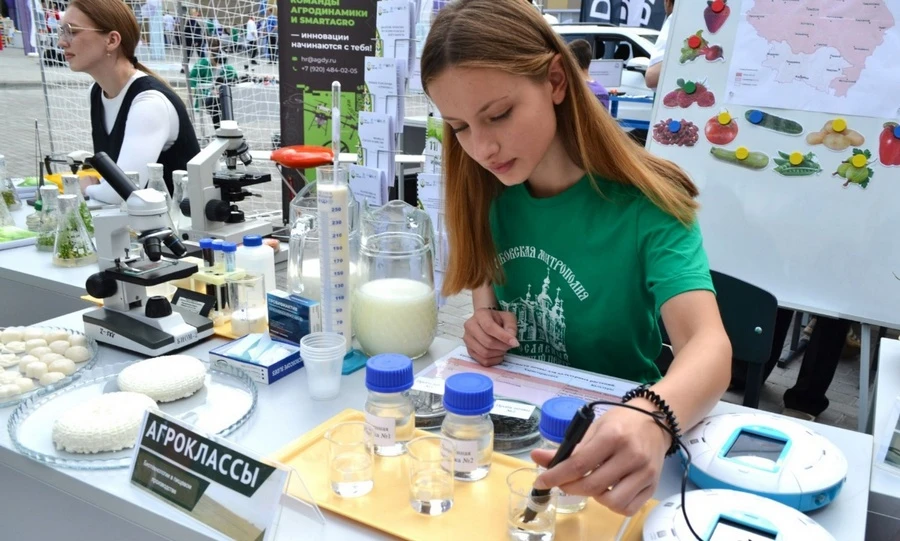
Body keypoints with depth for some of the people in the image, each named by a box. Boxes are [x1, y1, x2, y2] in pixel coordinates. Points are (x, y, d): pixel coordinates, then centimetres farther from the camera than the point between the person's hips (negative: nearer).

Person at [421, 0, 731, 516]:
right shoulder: (489, 197, -2)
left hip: (610, 432, -3)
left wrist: (650, 421, -48)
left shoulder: (645, 204, -16)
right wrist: (486, 328, -11)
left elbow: (709, 346, -27)